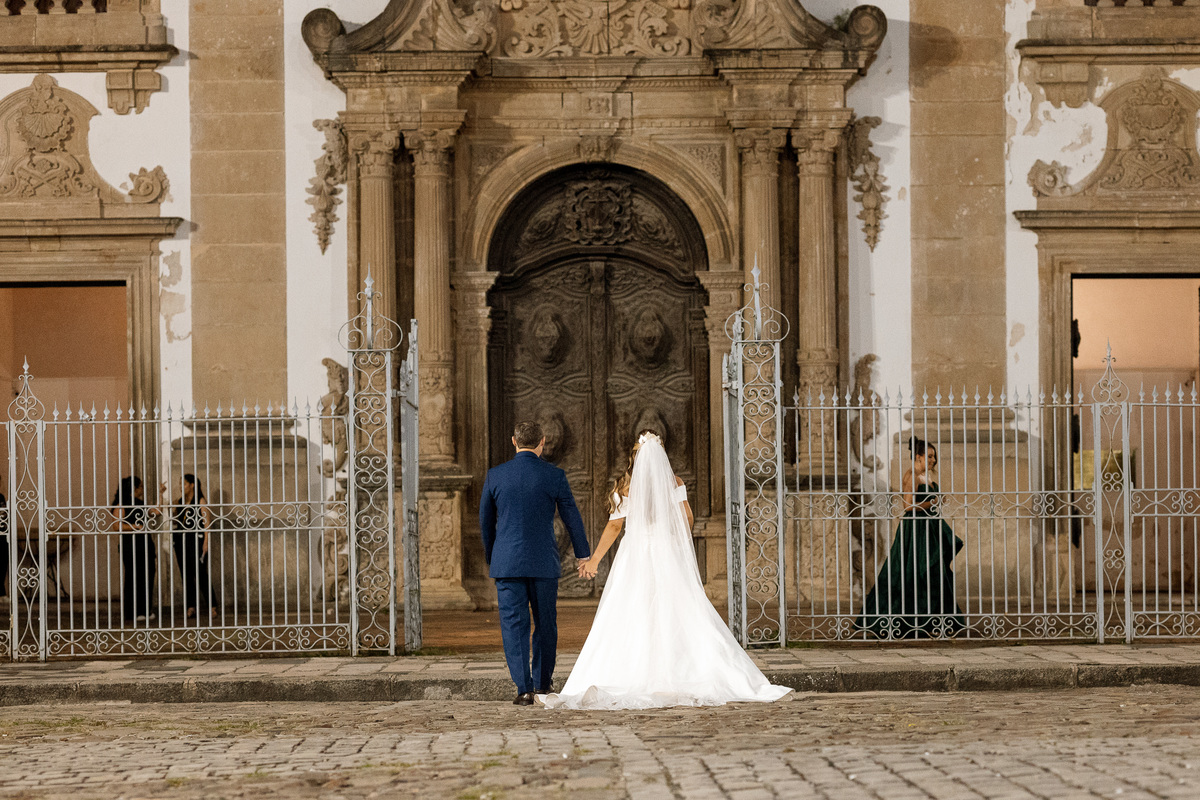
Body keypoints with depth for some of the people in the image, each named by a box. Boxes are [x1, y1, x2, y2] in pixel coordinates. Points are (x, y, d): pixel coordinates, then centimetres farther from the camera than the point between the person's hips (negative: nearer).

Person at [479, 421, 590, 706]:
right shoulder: (554, 476, -4)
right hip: (544, 563, 0)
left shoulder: (495, 476, 0)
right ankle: (543, 683, 23)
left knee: (514, 625, 1)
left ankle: (524, 688, -9)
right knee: (545, 623, 14)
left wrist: (490, 559, 25)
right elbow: (572, 519, 3)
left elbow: (485, 522, 10)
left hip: (507, 562, 0)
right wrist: (584, 556, 17)